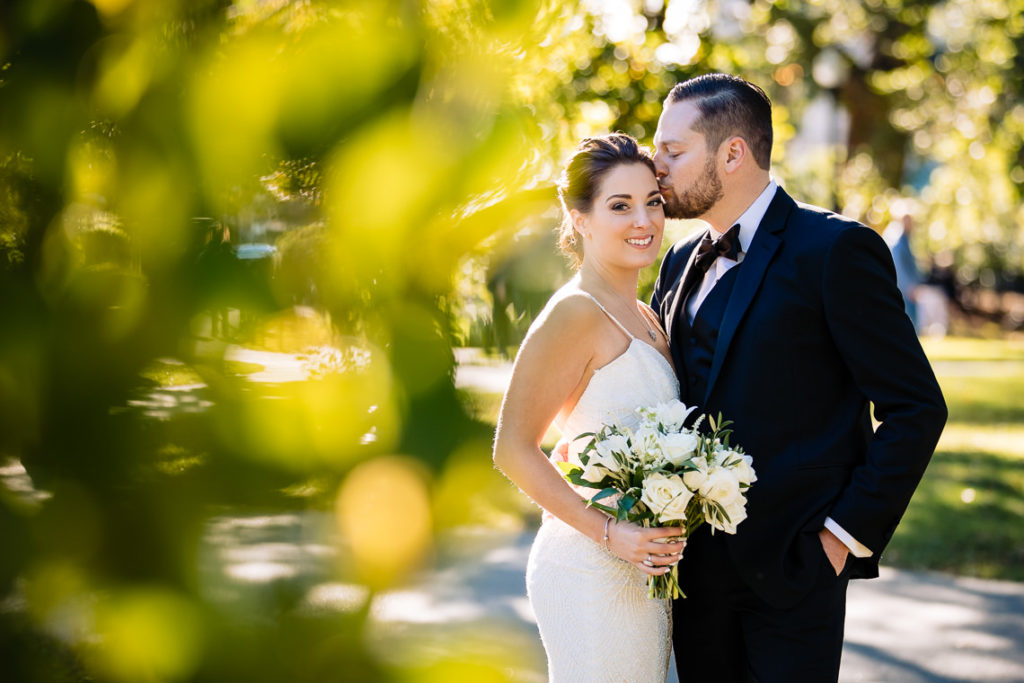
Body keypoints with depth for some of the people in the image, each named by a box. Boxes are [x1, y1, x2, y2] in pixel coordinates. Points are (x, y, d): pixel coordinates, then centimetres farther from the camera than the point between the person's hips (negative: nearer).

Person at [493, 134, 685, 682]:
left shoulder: (644, 318, 14)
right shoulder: (576, 312, -13)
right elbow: (513, 450, -16)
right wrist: (608, 532, -21)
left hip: (643, 569, 9)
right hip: (591, 572, -9)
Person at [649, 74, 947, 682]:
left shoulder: (836, 250, -10)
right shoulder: (681, 264, 12)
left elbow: (916, 409, -11)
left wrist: (848, 533, -13)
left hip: (791, 564, -6)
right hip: (697, 559, 6)